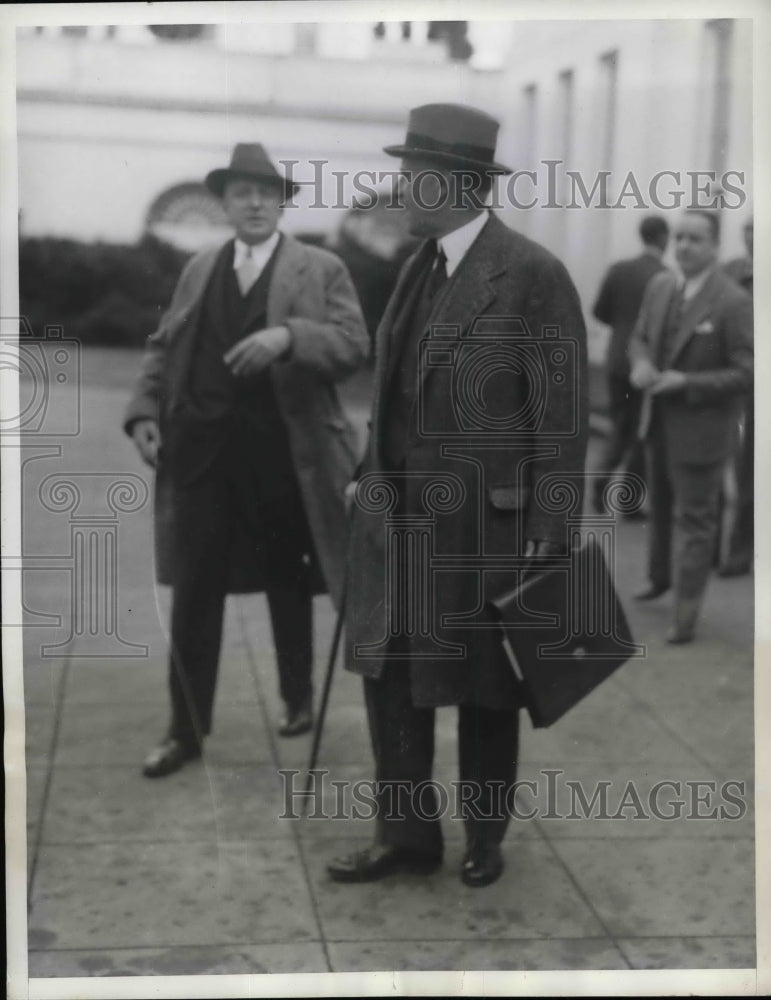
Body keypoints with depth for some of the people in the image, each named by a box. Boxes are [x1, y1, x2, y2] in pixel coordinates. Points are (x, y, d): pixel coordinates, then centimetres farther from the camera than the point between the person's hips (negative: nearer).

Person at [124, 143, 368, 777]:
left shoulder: (321, 270, 0)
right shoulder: (199, 270, 12)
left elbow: (354, 345, -11)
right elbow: (164, 348, 14)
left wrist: (289, 336, -27)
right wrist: (145, 411, -1)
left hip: (283, 456, -3)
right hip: (202, 453, 3)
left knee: (288, 588, 13)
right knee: (193, 594, 3)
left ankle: (298, 700, 33)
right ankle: (187, 730, 12)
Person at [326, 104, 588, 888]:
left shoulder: (532, 274, -13)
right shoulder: (419, 266, 9)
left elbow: (561, 413, -13)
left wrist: (547, 533, -13)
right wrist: (373, 477, 11)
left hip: (485, 520, -6)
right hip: (399, 513, 6)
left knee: (485, 688, 10)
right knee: (389, 673, 9)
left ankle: (484, 838, 29)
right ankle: (407, 835, 23)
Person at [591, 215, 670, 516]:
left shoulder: (618, 269, -1)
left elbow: (600, 312, 3)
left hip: (618, 359, 4)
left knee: (620, 428, 18)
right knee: (641, 434, 8)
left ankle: (604, 474, -3)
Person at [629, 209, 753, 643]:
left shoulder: (734, 303, -21)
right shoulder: (660, 286, -1)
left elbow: (747, 373, -20)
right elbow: (641, 337, 13)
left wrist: (686, 383, -25)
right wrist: (641, 362, -9)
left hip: (700, 428, -7)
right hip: (659, 420, 7)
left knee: (695, 519, 3)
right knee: (661, 506, 24)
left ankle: (686, 611, 13)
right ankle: (660, 576, 46)